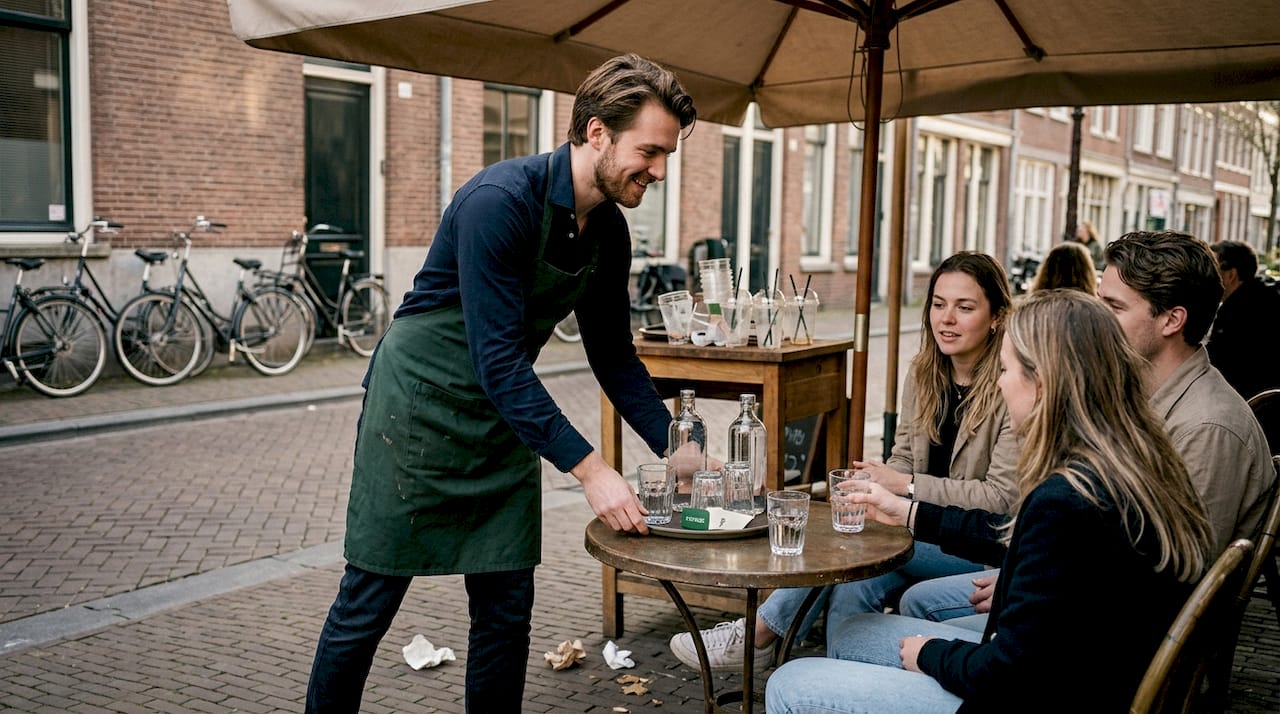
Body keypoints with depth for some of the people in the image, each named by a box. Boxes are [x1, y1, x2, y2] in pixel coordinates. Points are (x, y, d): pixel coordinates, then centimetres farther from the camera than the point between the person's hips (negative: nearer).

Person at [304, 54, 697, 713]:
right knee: (367, 605, 4)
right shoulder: (499, 201, -25)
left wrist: (674, 445, -2)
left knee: (506, 608, 8)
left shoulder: (609, 231, -1)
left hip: (505, 421, 7)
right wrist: (589, 469, -29)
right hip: (419, 409, -7)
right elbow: (498, 359, -29)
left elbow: (613, 354, 8)